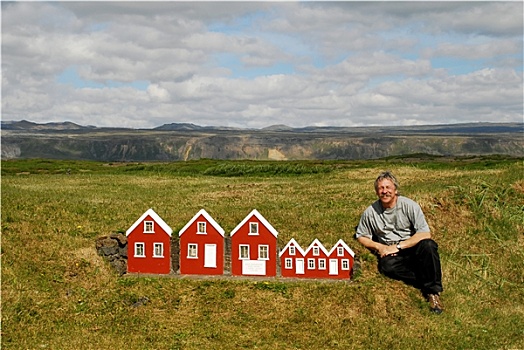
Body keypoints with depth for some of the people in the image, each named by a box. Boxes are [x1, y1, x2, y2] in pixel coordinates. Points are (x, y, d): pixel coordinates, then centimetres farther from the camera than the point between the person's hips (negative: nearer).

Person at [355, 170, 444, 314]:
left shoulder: (409, 205, -8)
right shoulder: (370, 212, -1)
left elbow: (425, 234, -14)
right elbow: (361, 236, 12)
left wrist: (398, 246, -18)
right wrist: (379, 246, -7)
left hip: (411, 247, -1)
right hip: (389, 252, 1)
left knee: (428, 245, -34)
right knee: (387, 266, -35)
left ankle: (433, 291, -21)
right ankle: (427, 283, -21)